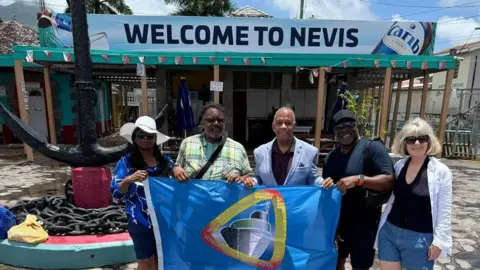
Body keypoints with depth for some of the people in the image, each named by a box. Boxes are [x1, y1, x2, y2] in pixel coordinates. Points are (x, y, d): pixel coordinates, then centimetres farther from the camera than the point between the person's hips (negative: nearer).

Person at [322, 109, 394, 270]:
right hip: (336, 220, 5)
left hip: (363, 222, -5)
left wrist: (358, 179, -32)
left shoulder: (373, 148, -12)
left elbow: (389, 181, -22)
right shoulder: (331, 156, 6)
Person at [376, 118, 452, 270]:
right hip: (389, 232, 4)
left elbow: (444, 212, -7)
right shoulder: (399, 165, 1)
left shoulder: (441, 171, -9)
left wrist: (439, 241, -8)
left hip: (420, 239, -3)